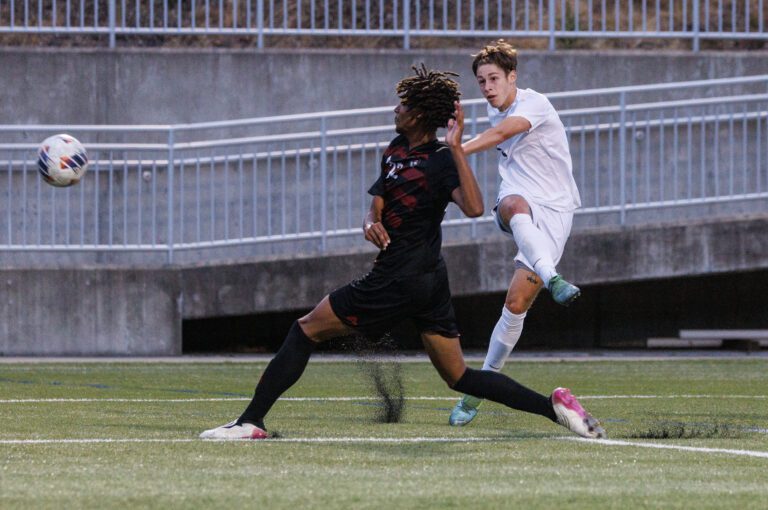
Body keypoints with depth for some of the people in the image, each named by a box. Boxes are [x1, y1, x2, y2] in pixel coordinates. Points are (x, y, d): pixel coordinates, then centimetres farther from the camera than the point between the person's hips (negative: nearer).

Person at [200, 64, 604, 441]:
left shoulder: (442, 160, -13)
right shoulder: (395, 152, 12)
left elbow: (473, 207, -29)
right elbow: (377, 208, 15)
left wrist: (456, 149, -31)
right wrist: (371, 224, -8)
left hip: (398, 281, -10)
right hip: (430, 281, 10)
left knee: (306, 330, -1)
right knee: (459, 377, 10)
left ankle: (251, 421, -1)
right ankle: (553, 405, 0)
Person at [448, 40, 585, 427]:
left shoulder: (534, 105, -12)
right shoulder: (496, 110, 12)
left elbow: (501, 133, -32)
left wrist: (456, 152, -47)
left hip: (553, 210, -5)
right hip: (515, 201, 5)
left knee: (517, 302, -15)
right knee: (515, 206, -38)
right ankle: (552, 279, -60)